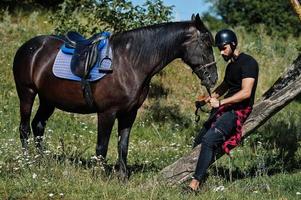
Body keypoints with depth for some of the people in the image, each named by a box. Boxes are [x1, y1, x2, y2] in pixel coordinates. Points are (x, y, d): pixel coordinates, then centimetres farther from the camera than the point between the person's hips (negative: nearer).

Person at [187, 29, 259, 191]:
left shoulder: (248, 62, -11)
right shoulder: (231, 65, 19)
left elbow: (246, 92, -21)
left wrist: (220, 102, -22)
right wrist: (211, 97, 13)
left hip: (239, 110, -11)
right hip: (225, 109, 11)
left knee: (209, 139, -27)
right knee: (198, 141, 5)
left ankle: (196, 181, -30)